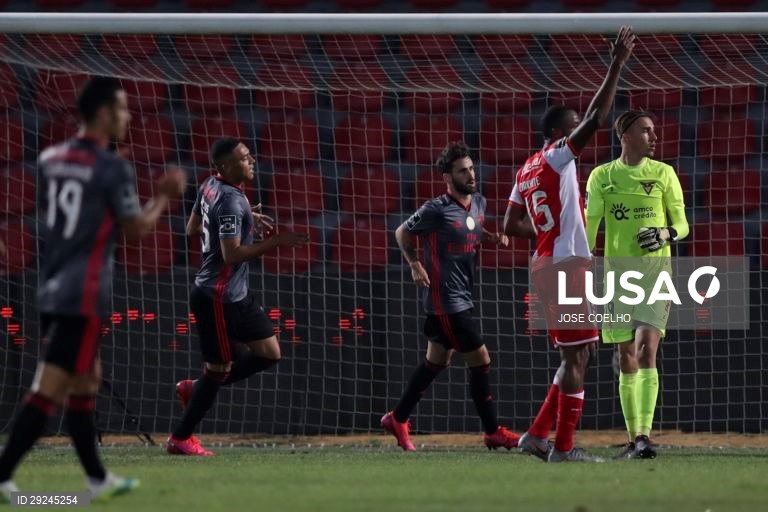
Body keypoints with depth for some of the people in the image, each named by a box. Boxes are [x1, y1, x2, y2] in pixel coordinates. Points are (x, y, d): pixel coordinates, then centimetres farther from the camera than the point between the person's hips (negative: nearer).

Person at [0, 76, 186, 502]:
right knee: (48, 391, -9)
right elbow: (135, 230, -4)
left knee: (85, 380, 18)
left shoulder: (52, 159, 7)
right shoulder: (113, 169, -12)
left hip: (51, 290, 8)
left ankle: (98, 479, 23)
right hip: (82, 295, -8)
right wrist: (164, 197, 12)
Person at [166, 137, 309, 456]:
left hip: (236, 295, 10)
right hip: (218, 298, -10)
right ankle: (180, 440, 8)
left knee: (269, 354, 13)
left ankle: (195, 389, 19)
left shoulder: (210, 187, 7)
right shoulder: (231, 202, -22)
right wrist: (276, 242, -24)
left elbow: (192, 229, 20)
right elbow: (232, 254, -26)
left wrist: (246, 223, 17)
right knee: (220, 368, -2)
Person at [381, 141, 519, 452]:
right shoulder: (437, 210, -16)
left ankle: (398, 420, 31)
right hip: (445, 300, -9)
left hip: (462, 296, 9)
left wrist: (494, 238, 4)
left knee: (437, 361, 18)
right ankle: (492, 432, 2)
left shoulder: (479, 203, 6)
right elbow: (402, 233, -3)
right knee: (481, 360, -7)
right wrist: (416, 265, -14)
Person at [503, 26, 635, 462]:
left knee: (578, 353, 15)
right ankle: (563, 446, -4)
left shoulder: (527, 171, 16)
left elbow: (512, 226, 18)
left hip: (546, 264, 9)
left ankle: (538, 435, 14)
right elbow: (596, 120, -22)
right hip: (567, 264, -9)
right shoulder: (557, 157, -9)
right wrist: (617, 65, -21)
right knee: (578, 354, -5)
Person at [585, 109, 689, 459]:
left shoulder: (664, 174, 5)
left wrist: (666, 234, -15)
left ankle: (644, 436, -21)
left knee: (646, 351, -16)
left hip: (655, 273, -2)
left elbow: (682, 224, 7)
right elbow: (589, 227, 5)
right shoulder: (602, 177, 6)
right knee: (626, 358, 5)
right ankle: (633, 438, 13)